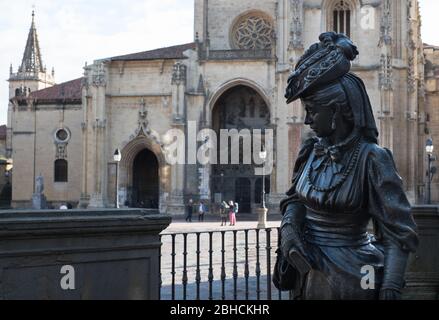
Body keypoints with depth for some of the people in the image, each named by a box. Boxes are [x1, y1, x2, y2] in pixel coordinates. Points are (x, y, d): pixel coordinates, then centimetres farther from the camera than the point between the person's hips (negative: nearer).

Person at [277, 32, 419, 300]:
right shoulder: (311, 151, 3)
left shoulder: (371, 158, -15)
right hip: (308, 275, 6)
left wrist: (391, 289, -23)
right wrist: (289, 228, -7)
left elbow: (399, 233, -15)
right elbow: (295, 199, 15)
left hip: (347, 279, -6)